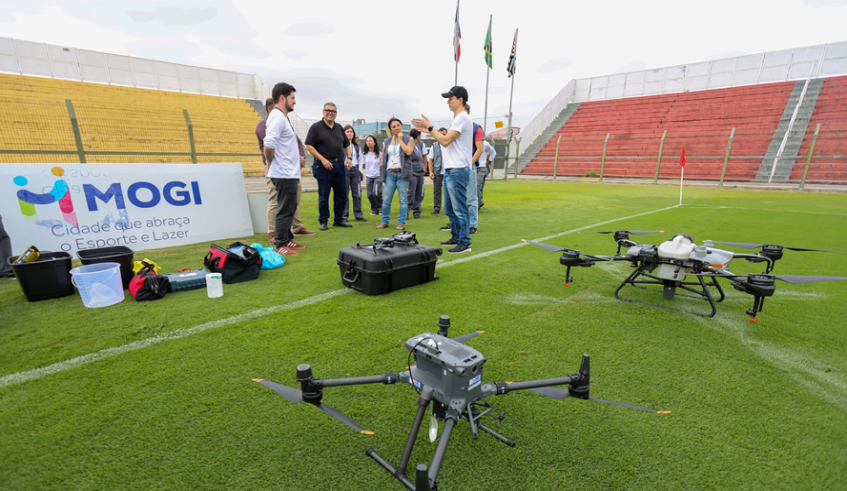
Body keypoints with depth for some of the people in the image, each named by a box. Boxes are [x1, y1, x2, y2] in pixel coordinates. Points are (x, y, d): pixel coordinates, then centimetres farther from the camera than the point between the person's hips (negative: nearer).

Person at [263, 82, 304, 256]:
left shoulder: (281, 117, 17)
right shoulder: (277, 118, -15)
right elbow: (268, 146, -26)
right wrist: (271, 163, -10)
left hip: (289, 173, 10)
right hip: (284, 174, -10)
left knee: (290, 207, 16)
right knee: (285, 209, -4)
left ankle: (287, 239, 27)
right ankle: (280, 245, 5)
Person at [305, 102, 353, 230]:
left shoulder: (339, 128, 17)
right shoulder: (316, 127, 0)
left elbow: (346, 145, 23)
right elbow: (309, 146, -6)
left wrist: (349, 157, 5)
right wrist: (323, 159, -15)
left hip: (340, 166, 6)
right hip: (323, 166, -5)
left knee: (341, 194, 8)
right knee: (324, 196, -1)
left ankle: (339, 220, 19)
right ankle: (323, 222, 9)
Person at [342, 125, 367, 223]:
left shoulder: (357, 146, 16)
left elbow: (360, 159, 19)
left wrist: (359, 170, 9)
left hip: (355, 170, 4)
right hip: (344, 171, -4)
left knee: (357, 194, 4)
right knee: (345, 194, -3)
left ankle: (358, 215, 11)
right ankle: (344, 216, 4)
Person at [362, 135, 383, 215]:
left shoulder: (379, 154, -3)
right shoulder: (365, 154, 6)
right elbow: (365, 164, 16)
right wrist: (366, 173, 10)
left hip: (378, 176, -4)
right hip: (369, 176, 4)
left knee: (376, 192, -16)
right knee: (370, 194, -1)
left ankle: (380, 208, 4)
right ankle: (374, 209, 14)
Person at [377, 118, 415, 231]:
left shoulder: (408, 139, 6)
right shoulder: (386, 142, 15)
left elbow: (409, 152, -13)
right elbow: (383, 158, 19)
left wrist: (400, 139, -4)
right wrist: (381, 173, 10)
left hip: (402, 173, -3)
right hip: (390, 174, 3)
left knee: (403, 200, -1)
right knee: (386, 200, 1)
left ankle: (401, 222, 7)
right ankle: (384, 222, 13)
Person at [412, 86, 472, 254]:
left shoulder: (462, 118, -12)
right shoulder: (458, 118, 20)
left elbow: (445, 141, -18)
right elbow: (447, 140, 22)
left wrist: (429, 127, -10)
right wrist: (428, 130, 17)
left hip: (457, 170, -11)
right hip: (450, 170, 11)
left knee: (459, 208, -7)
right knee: (449, 208, 16)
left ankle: (464, 243, 0)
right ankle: (456, 238, 26)